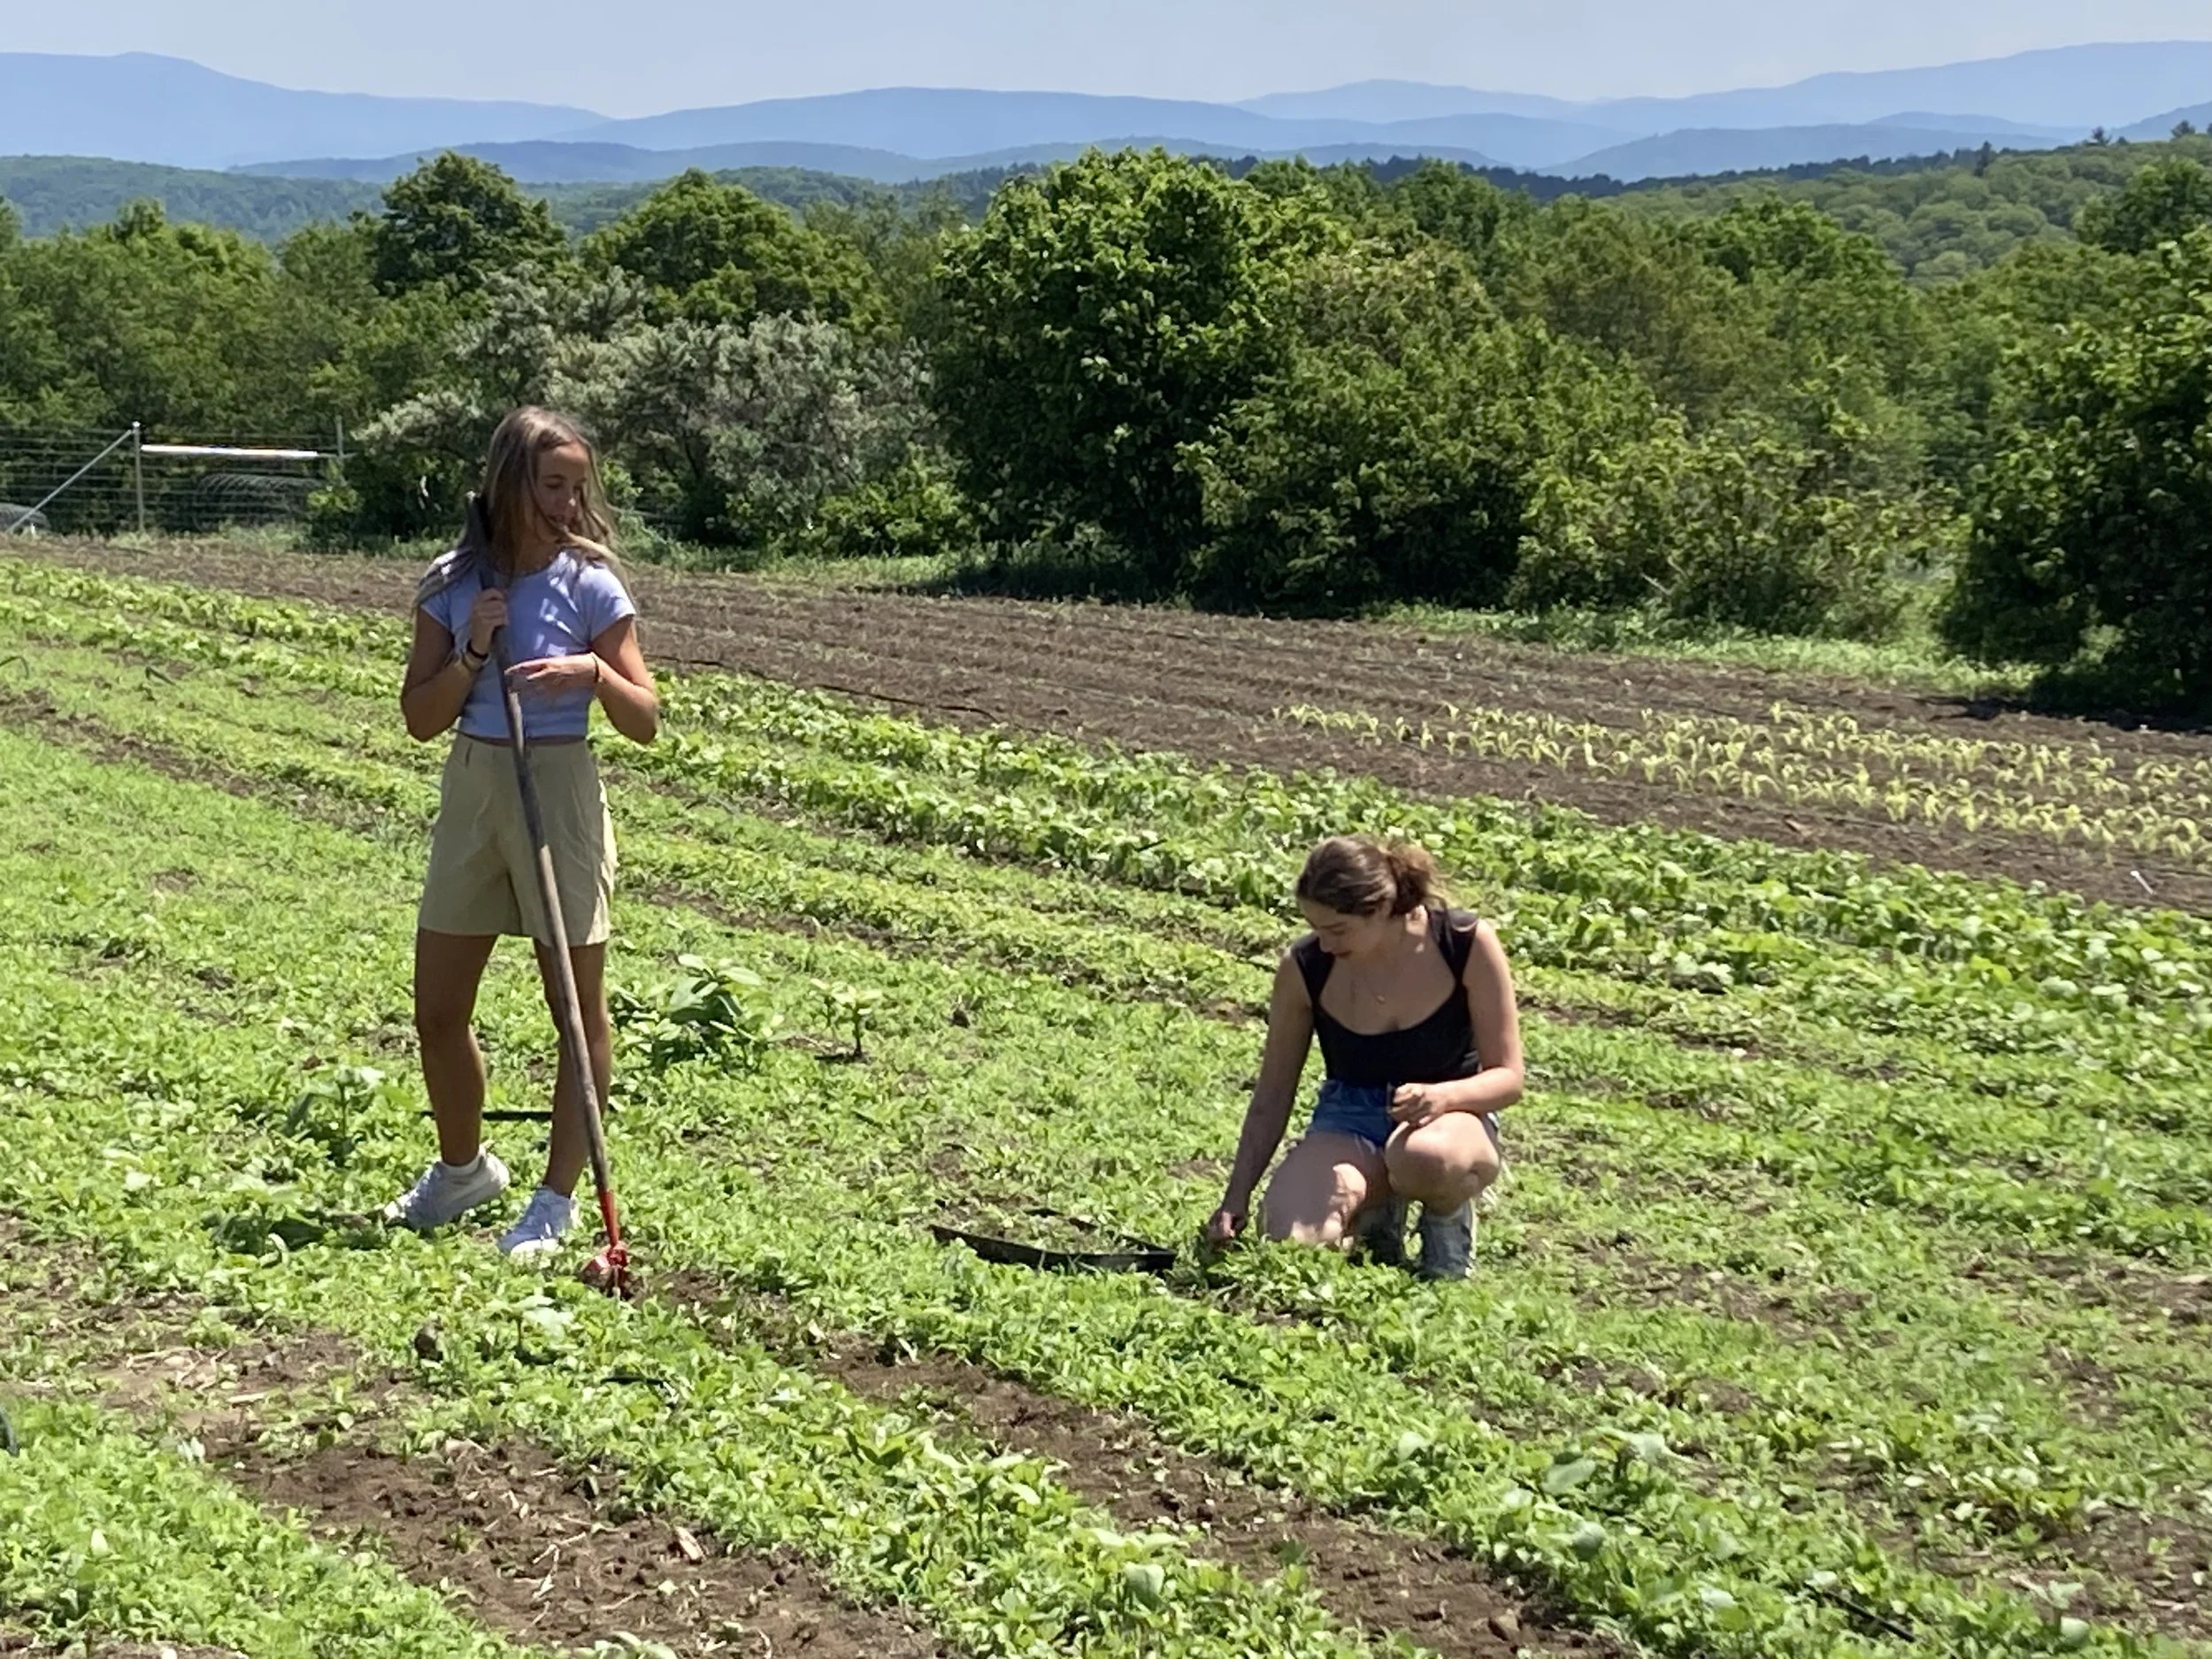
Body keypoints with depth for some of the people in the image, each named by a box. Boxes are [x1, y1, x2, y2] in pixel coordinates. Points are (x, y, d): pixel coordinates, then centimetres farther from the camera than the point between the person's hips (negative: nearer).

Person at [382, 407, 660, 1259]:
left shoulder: (590, 585, -7)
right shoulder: (452, 584, 1)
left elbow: (645, 720, -7)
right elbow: (420, 718, 1)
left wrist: (595, 671, -25)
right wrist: (473, 651, -14)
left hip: (559, 796, -4)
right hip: (471, 791, 4)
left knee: (580, 1012, 1)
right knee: (437, 1011, 11)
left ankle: (557, 1202, 13)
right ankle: (462, 1168, 34)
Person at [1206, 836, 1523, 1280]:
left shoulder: (1468, 944, -16)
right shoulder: (1303, 967, -11)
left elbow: (1507, 1077, -9)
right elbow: (1271, 1096, 0)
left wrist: (1442, 1096, -31)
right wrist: (1236, 1200, -4)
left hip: (1451, 1113, -2)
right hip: (1350, 1121, 2)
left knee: (1424, 1158, -41)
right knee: (1290, 1237, -28)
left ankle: (1448, 1220, -3)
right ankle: (1376, 1209, 8)